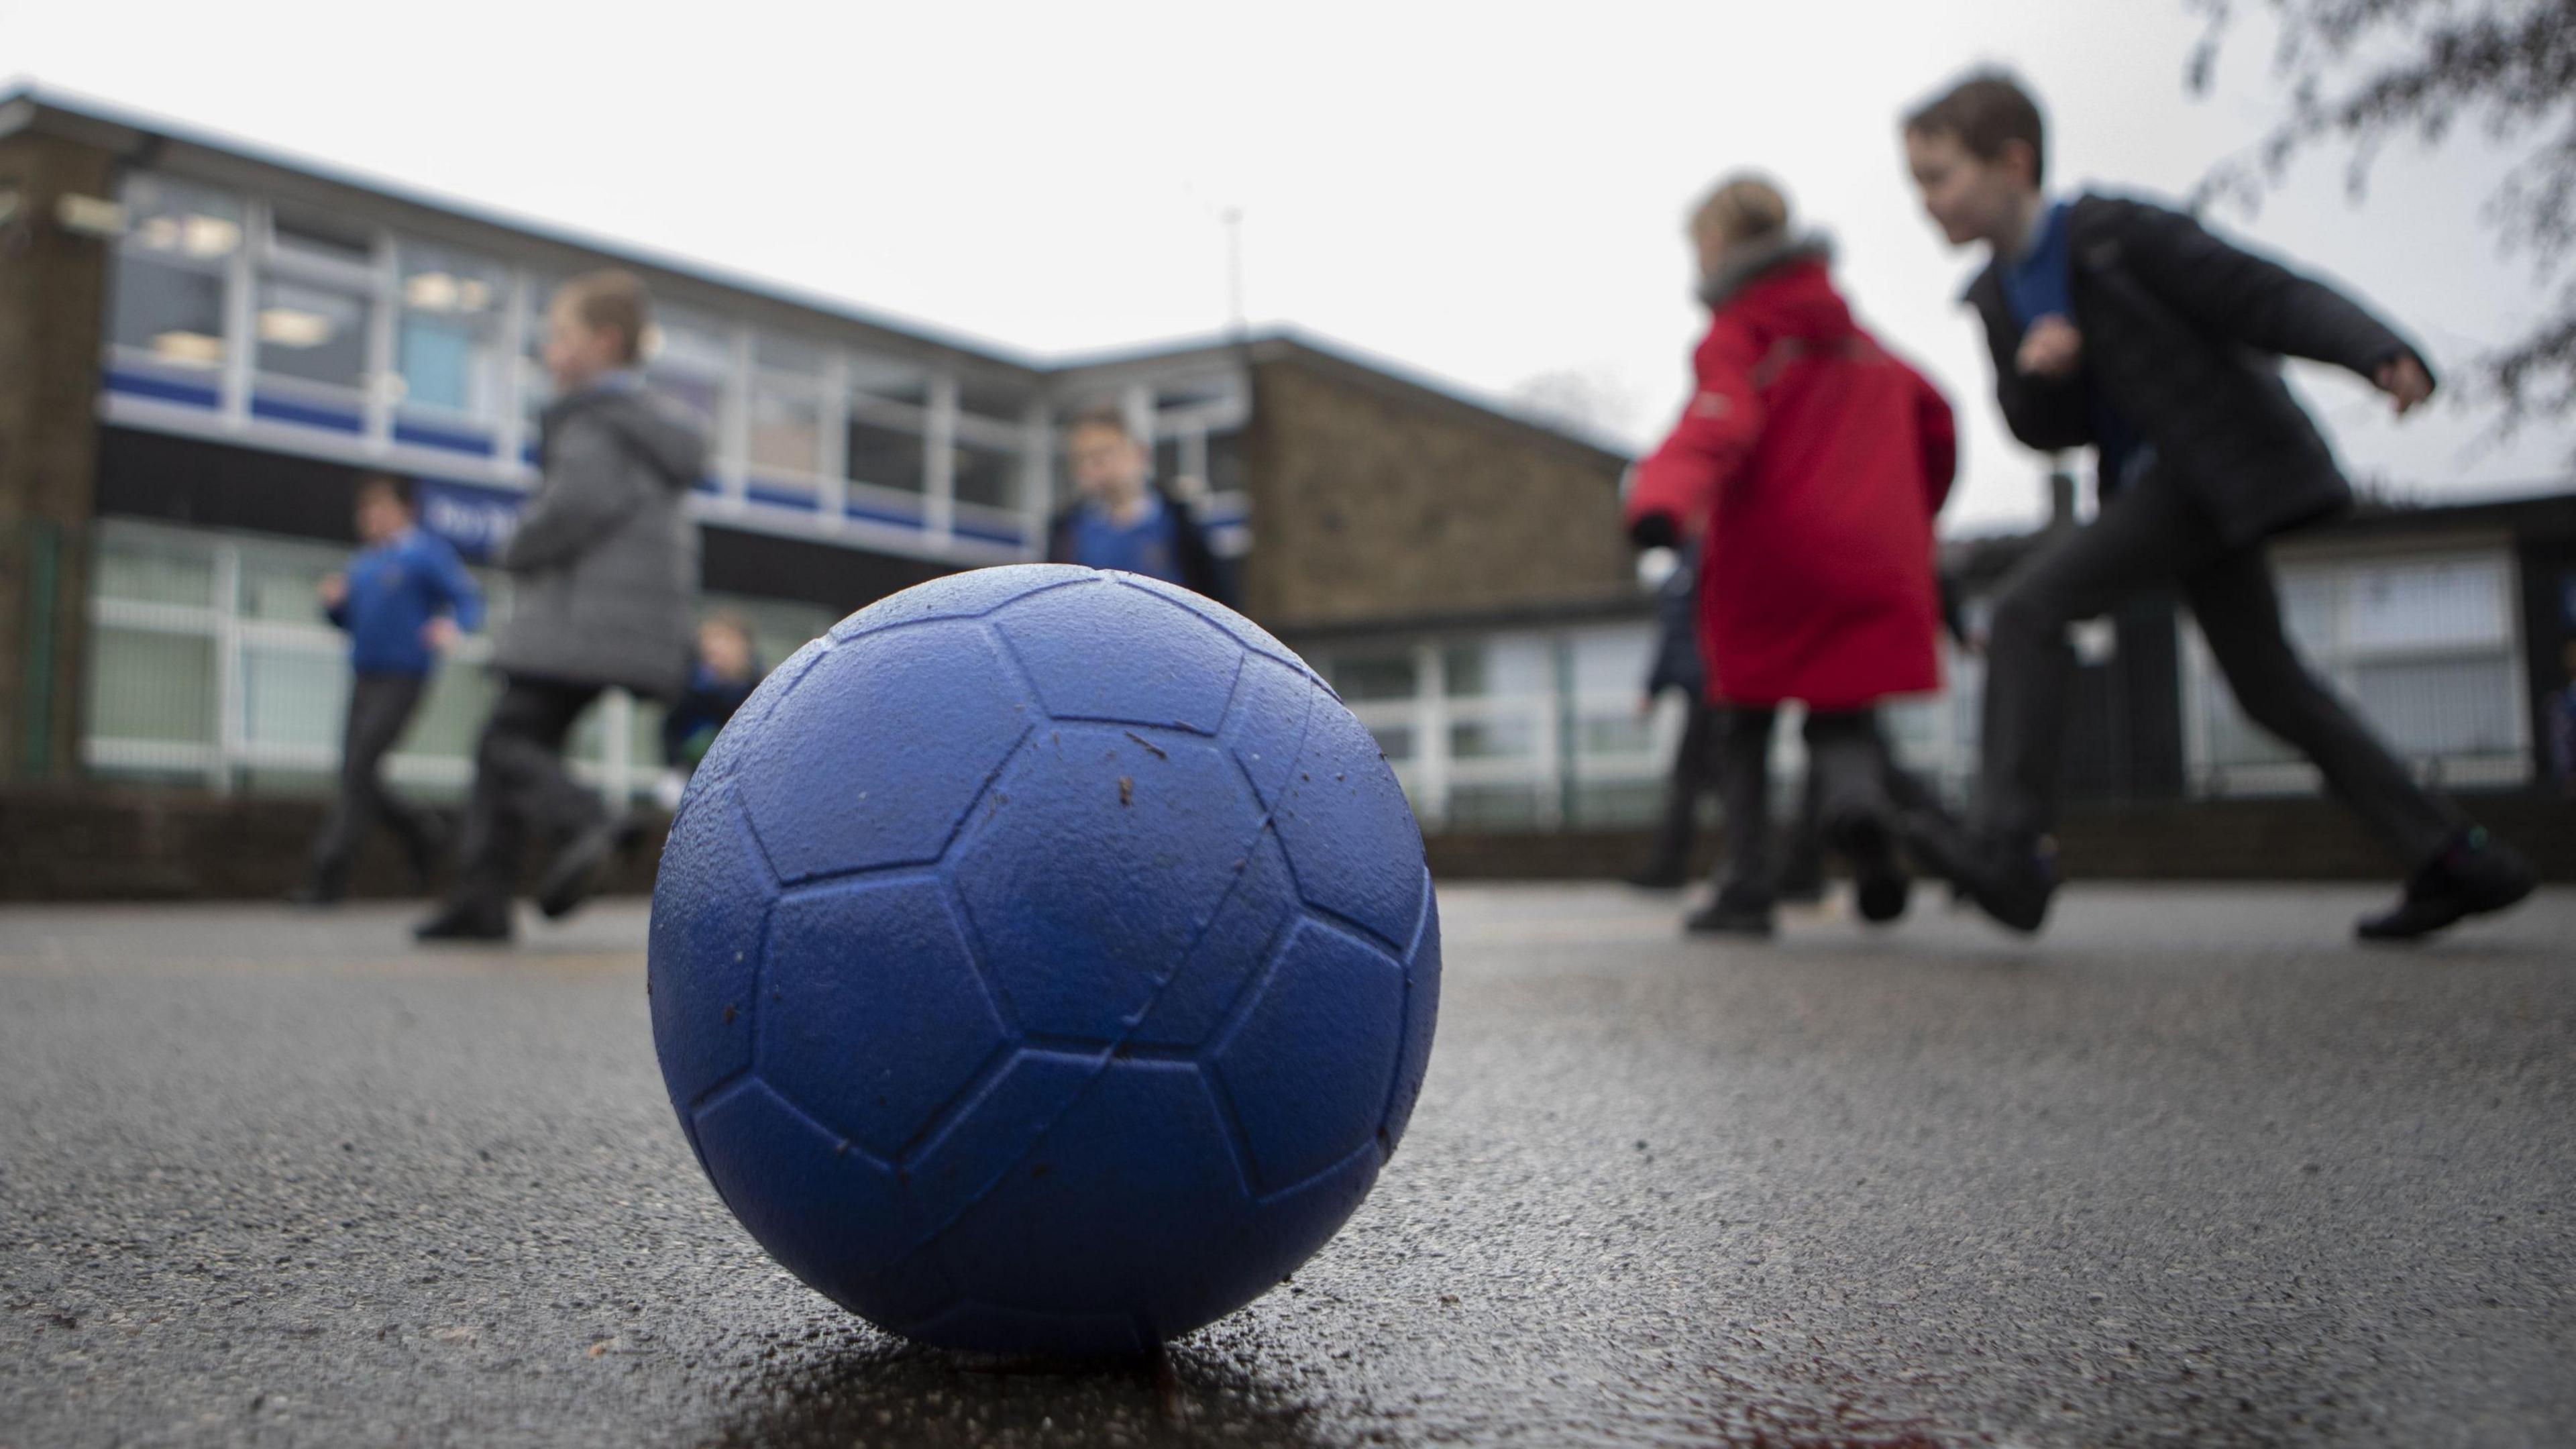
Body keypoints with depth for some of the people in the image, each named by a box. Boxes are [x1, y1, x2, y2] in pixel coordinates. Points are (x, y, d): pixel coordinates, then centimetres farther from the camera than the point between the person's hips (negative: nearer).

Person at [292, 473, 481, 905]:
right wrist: (333, 601, 0)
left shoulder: (428, 553, -4)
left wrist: (453, 626, -32)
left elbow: (469, 601, -10)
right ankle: (420, 830, 27)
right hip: (364, 679, 8)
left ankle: (328, 875, -10)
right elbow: (348, 621, 22)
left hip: (404, 679, -8)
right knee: (354, 776, 5)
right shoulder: (364, 563, 17)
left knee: (359, 769, -14)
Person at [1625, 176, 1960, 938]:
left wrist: (1662, 500, -39)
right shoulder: (1859, 338, 19)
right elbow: (1932, 420, 25)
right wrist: (1912, 518, 39)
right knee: (1844, 716, 10)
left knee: (1745, 731, 8)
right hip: (1870, 567, 5)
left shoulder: (1737, 336, -1)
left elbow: (1717, 425, -22)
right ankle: (1860, 795, -23)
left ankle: (1746, 892, 4)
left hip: (1767, 567, -4)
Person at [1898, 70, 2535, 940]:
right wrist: (2035, 372, -14)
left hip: (2216, 467, -9)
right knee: (2270, 686, 12)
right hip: (2163, 483, 9)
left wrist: (2379, 352, -29)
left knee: (2027, 608, -21)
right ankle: (2454, 860, 21)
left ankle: (2009, 846, -24)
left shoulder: (2114, 232, -13)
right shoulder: (1997, 294, 9)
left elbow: (2260, 293, -15)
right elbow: (2041, 429, 9)